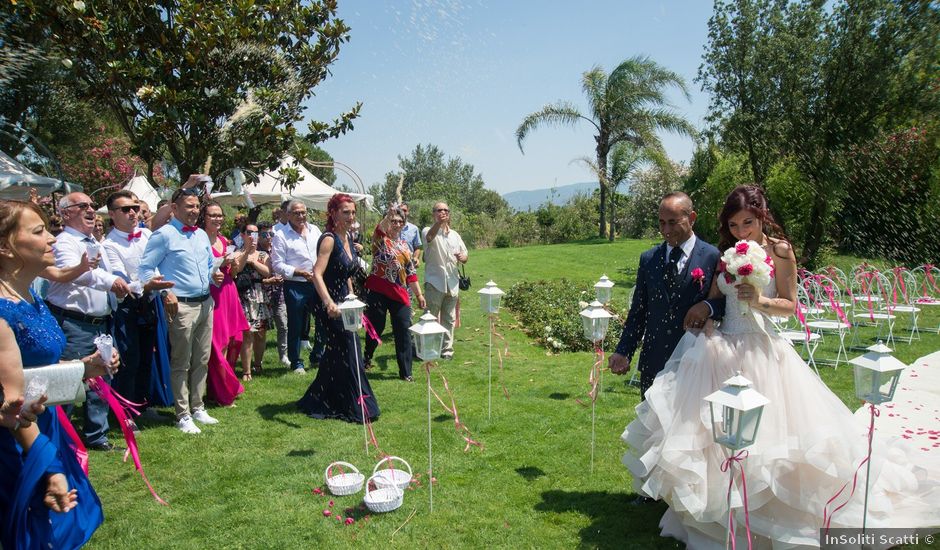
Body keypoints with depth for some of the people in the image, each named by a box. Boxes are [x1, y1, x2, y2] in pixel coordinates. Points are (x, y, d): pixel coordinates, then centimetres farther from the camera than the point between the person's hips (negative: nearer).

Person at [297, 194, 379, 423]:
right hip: (329, 305, -9)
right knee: (349, 351, -3)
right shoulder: (329, 239, -18)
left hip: (342, 303, 9)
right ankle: (357, 407, 10)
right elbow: (317, 274, -30)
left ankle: (317, 401, 31)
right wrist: (329, 302, -43)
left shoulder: (346, 238, 8)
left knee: (336, 353, 16)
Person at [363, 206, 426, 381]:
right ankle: (367, 357, 32)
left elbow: (411, 273, 19)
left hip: (400, 294, 4)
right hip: (378, 292, -4)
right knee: (376, 327, 5)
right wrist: (388, 216, -46)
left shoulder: (405, 245, 16)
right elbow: (380, 228, -26)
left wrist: (419, 294, 15)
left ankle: (405, 372, 8)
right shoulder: (380, 239, 0)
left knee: (404, 332, 1)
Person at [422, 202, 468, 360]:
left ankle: (447, 350, 20)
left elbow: (465, 257, 17)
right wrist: (439, 222, -49)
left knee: (449, 320, 11)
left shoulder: (455, 235, 15)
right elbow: (430, 236, -29)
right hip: (434, 282, -5)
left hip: (452, 283, 5)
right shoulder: (429, 231, -3)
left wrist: (462, 257, -9)